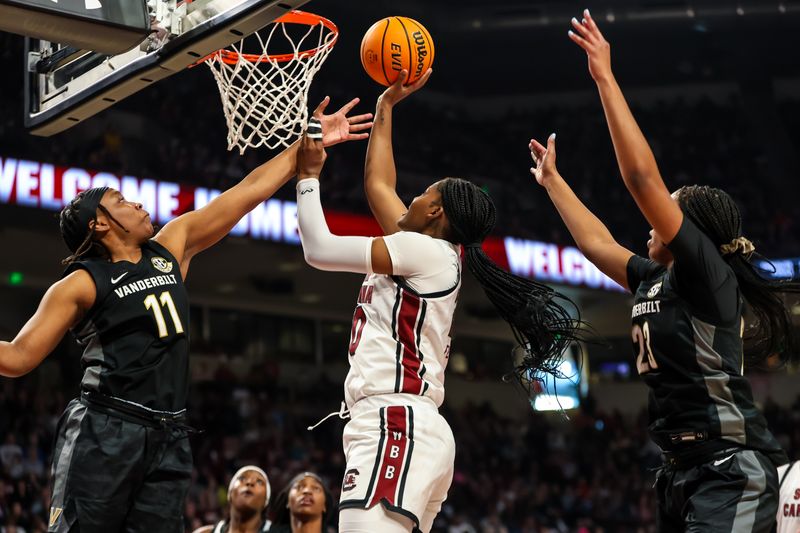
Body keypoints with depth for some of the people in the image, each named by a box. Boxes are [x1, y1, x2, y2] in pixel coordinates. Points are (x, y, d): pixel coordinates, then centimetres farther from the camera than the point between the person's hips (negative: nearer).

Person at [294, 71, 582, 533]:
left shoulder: (427, 251, -4)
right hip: (410, 428, 10)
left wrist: (309, 174, 7)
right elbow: (378, 184, 34)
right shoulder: (429, 253, 21)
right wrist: (386, 106, 38)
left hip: (397, 425, -10)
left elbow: (320, 250, -6)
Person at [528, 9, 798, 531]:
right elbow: (598, 244, 33)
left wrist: (604, 77, -13)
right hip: (684, 469, 9)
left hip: (731, 470, -9)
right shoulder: (656, 280, 17)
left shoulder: (708, 272, -6)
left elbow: (643, 178, -14)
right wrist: (552, 180, 40)